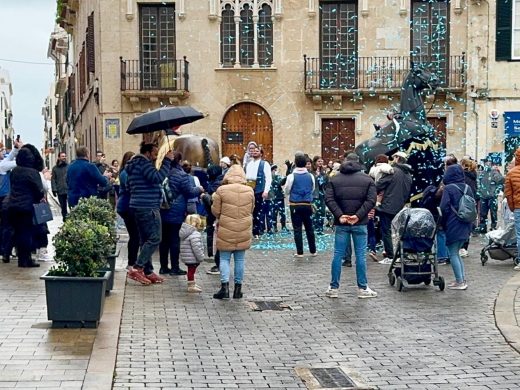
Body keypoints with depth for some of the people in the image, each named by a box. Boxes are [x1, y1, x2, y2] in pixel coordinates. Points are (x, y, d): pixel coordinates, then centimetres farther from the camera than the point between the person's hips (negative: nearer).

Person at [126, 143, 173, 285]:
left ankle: (148, 272, 13)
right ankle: (137, 268, -15)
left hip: (137, 207, 11)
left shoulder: (135, 164, 21)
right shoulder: (143, 163, -11)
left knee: (146, 240, 11)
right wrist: (167, 161, -18)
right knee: (154, 238, -10)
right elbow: (157, 177, -24)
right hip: (148, 207, -11)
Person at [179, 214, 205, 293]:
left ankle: (192, 284, 32)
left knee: (191, 270, 20)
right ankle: (191, 286, 7)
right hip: (192, 258, -9)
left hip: (187, 257, 10)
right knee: (191, 270, -1)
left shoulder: (185, 232, 11)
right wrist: (200, 257, -17)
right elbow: (196, 248, -26)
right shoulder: (194, 234, -23)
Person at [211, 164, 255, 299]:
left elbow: (215, 211, -5)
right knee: (240, 260, 10)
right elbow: (251, 210, 9)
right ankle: (238, 288, 15)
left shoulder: (221, 190, -10)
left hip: (226, 231, -2)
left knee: (224, 259, 7)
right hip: (243, 231, 2)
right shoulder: (249, 191, -2)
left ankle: (225, 287, -4)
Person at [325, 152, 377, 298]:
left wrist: (339, 215, -12)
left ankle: (333, 288, 9)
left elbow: (329, 199, -6)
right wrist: (358, 216, -13)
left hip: (341, 223, 1)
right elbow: (371, 200, -9)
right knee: (361, 255, 4)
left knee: (338, 254, 6)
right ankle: (362, 288, 7)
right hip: (360, 223, -1)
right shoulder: (367, 179, 3)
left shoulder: (335, 179, 6)